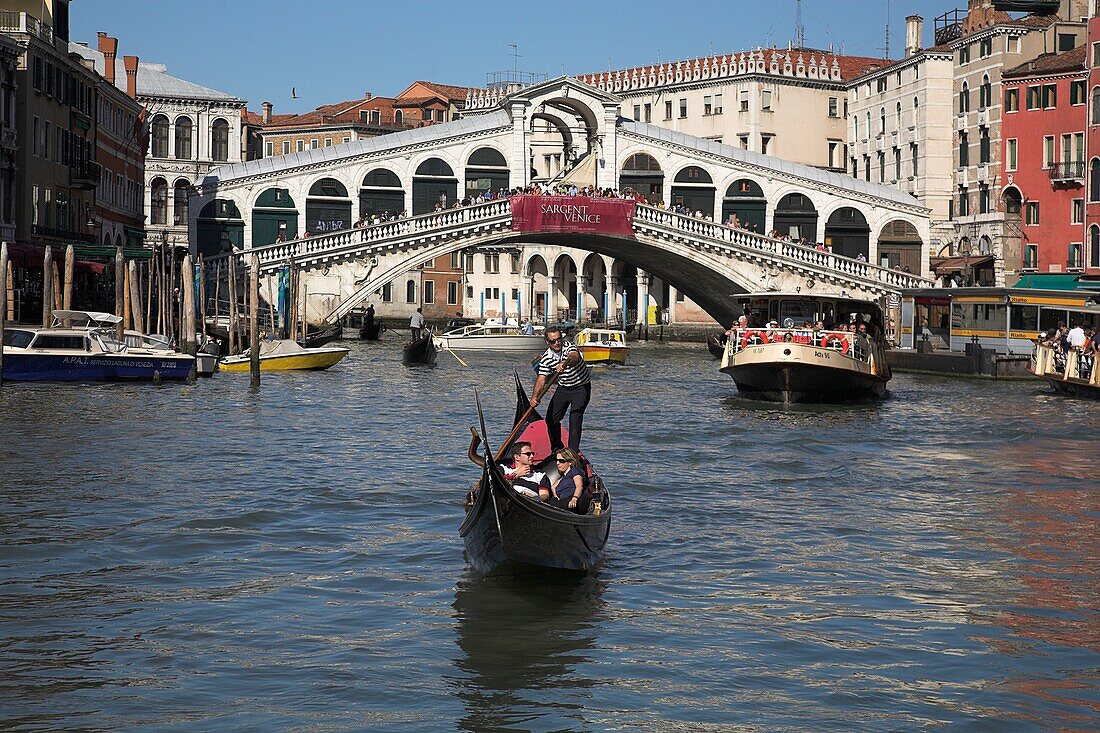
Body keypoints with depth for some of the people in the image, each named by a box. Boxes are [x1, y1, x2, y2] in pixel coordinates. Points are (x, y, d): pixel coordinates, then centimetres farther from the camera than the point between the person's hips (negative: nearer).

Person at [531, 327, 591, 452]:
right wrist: (535, 397, -32)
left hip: (581, 387, -5)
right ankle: (557, 448, 26)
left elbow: (575, 357, -46)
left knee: (575, 418, -18)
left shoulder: (569, 346, -22)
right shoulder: (545, 358, -10)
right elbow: (541, 379, -15)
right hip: (563, 388, 5)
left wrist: (565, 363, -69)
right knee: (551, 418, 7)